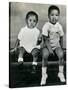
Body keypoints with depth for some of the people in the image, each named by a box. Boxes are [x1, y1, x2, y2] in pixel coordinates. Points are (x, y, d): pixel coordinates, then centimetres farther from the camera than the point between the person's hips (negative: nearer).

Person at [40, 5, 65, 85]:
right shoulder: (46, 26, -13)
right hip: (47, 45, -2)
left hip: (57, 45, 3)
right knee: (45, 55, -30)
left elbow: (61, 38, 7)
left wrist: (61, 48, 2)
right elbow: (45, 39, -15)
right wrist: (49, 49, -22)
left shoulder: (59, 26, -3)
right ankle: (44, 74, -14)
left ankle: (61, 73, -7)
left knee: (61, 54, -25)